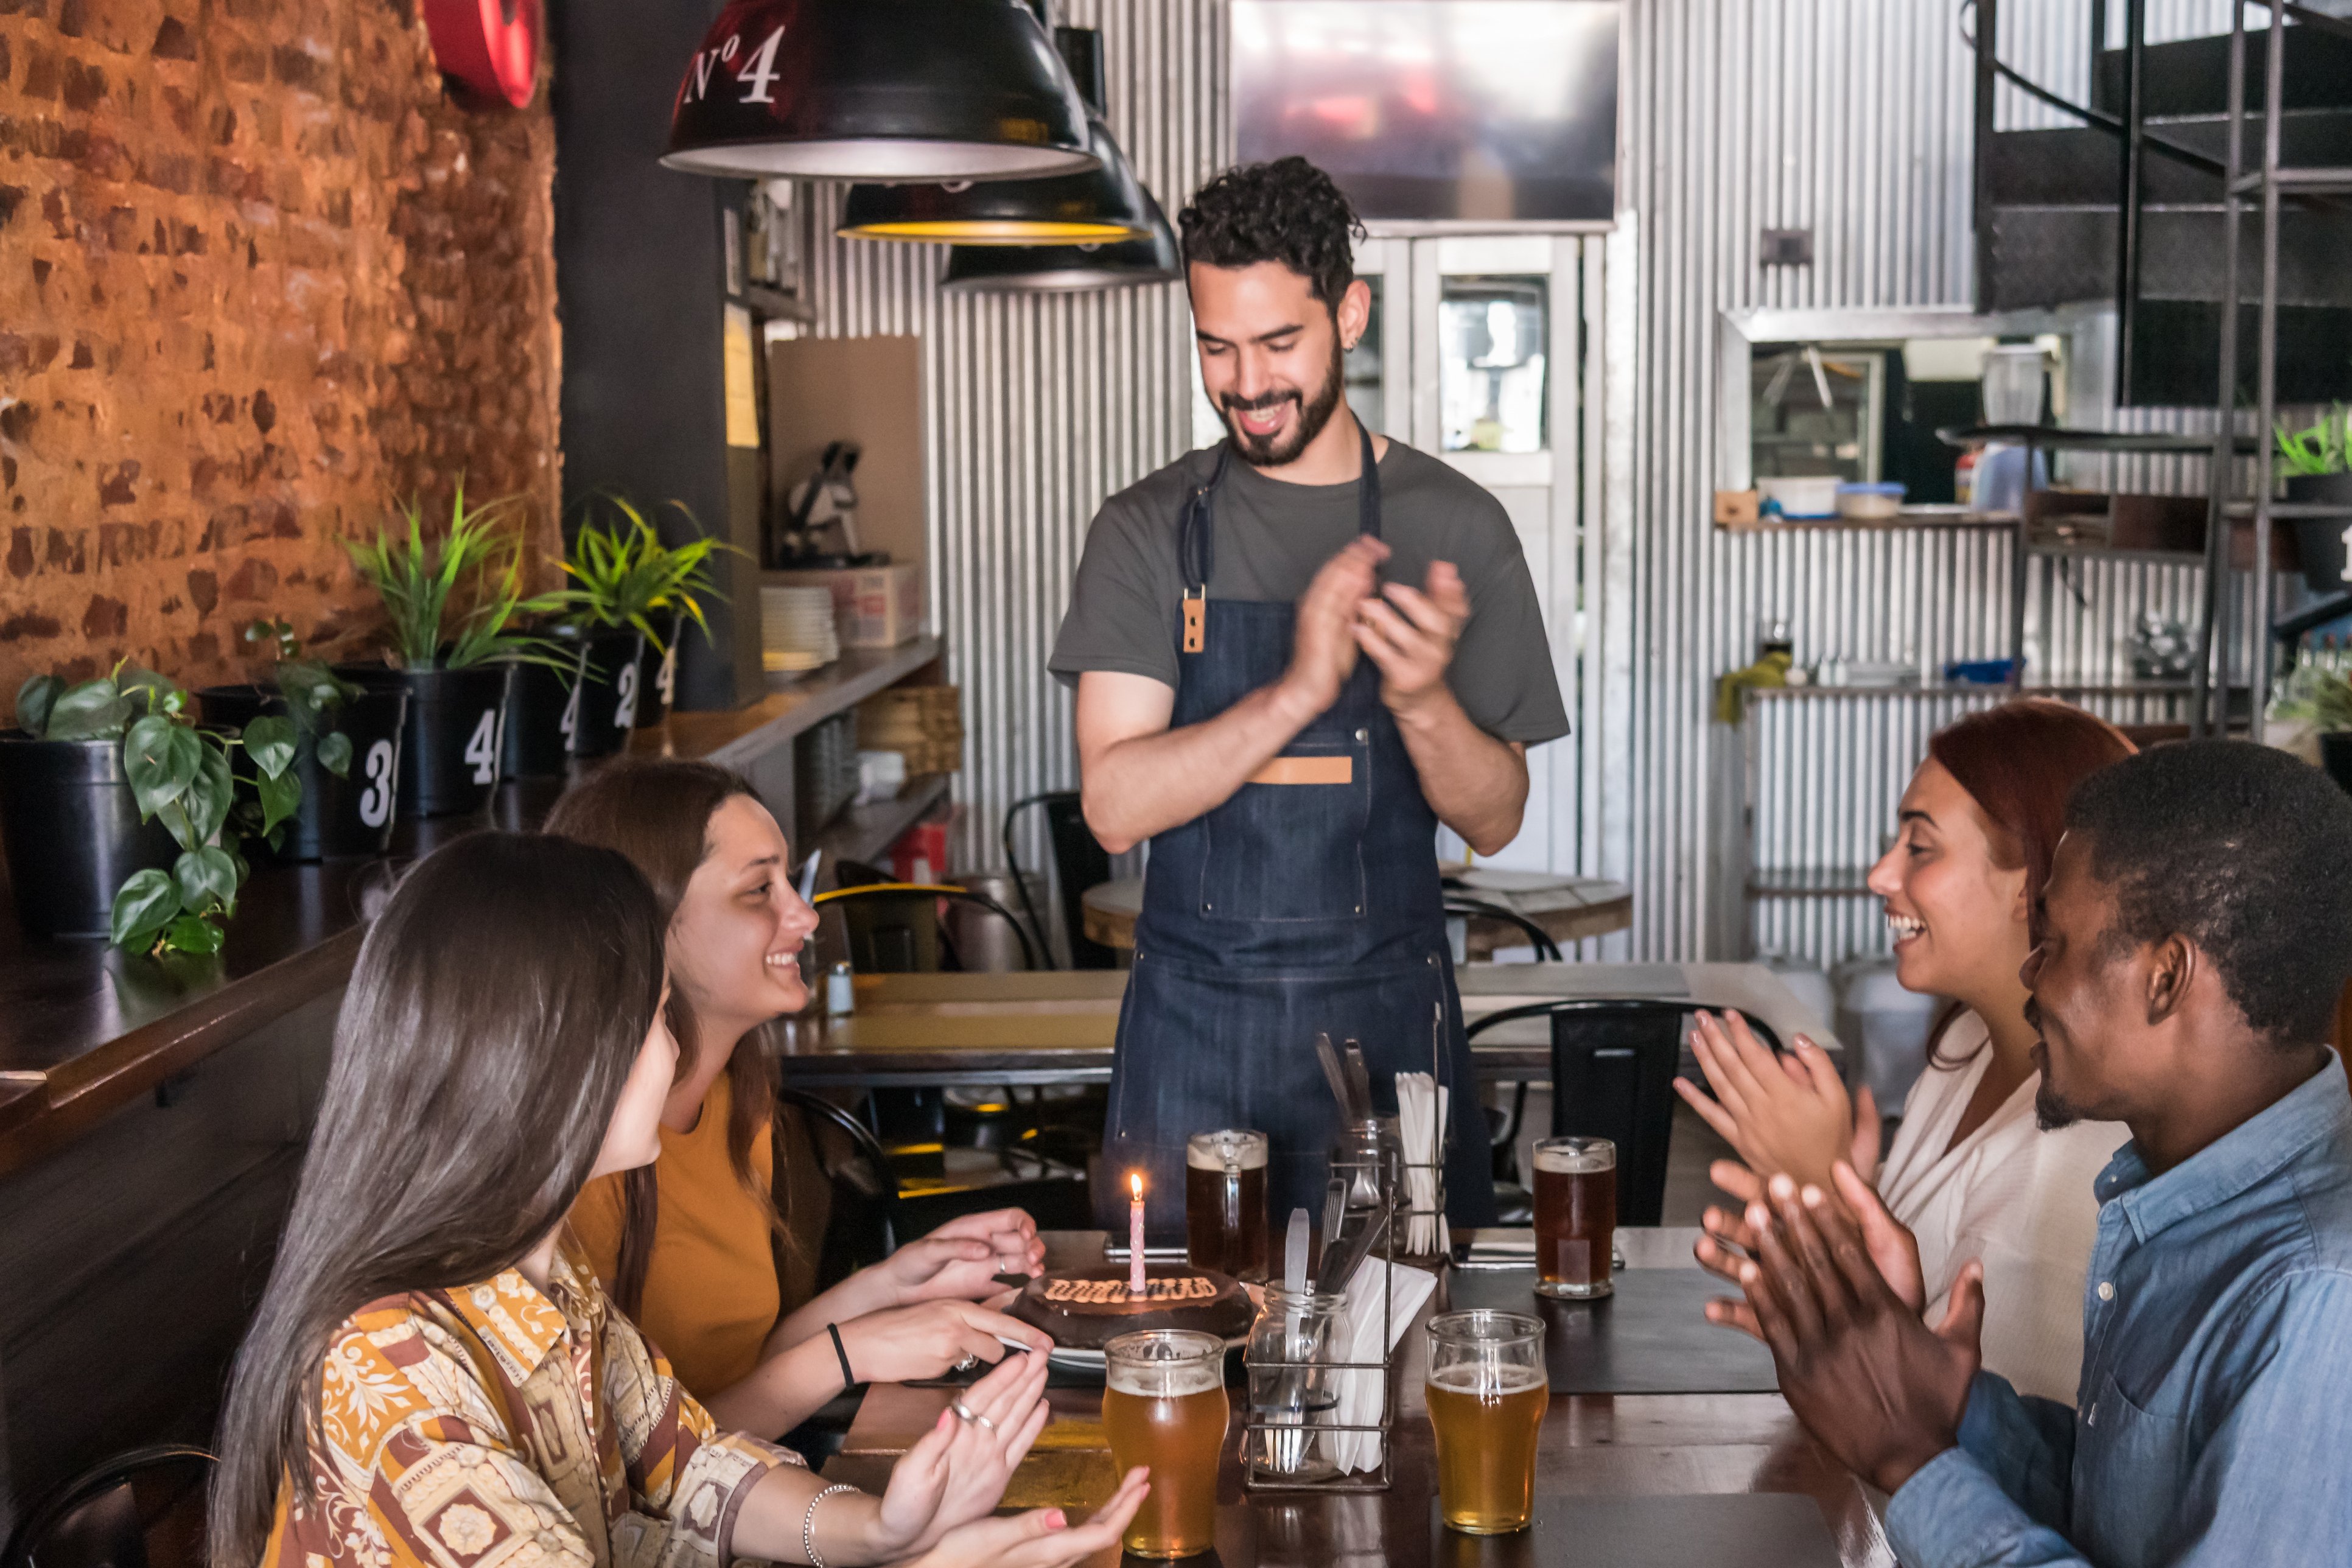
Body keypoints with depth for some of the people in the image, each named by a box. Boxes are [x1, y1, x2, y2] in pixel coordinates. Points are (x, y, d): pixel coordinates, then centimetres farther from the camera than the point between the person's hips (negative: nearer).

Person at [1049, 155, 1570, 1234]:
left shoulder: (1455, 526, 0)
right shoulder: (1145, 532, 0)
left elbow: (1494, 821, 0)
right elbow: (1115, 807, -10)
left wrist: (1421, 701, -20)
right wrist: (1297, 691, -23)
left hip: (1387, 1016, 0)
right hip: (1194, 1014, 0)